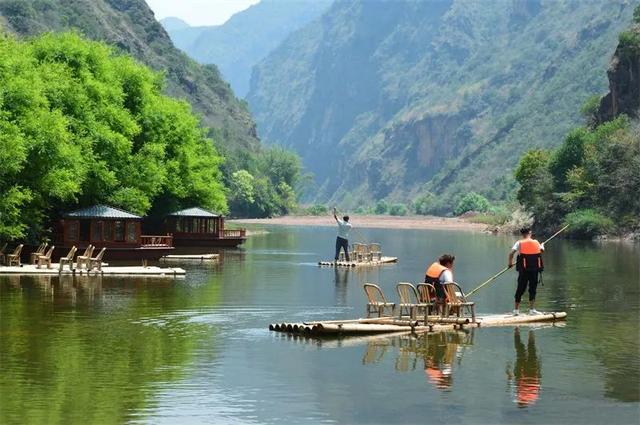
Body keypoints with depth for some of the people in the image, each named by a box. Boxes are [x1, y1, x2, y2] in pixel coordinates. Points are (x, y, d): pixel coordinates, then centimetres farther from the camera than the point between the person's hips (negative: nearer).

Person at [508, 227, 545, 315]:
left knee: (520, 288, 7)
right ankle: (532, 309, 5)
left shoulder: (519, 243, -2)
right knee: (533, 288, 9)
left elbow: (511, 253, -12)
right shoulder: (536, 242, 4)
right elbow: (542, 249, 20)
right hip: (534, 269, 1)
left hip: (523, 269, -1)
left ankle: (516, 309, 12)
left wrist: (510, 263, 3)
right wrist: (542, 245, 42)